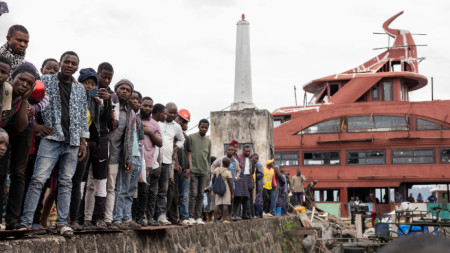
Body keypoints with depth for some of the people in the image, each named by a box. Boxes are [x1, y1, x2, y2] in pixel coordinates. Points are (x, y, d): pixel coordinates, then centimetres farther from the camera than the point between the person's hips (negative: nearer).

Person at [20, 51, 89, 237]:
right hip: (51, 139, -3)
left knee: (66, 182, 4)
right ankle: (25, 222, -9)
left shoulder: (80, 89, 15)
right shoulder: (46, 81, 6)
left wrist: (83, 142, 12)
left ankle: (62, 222, 9)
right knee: (39, 179, -12)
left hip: (72, 142, 4)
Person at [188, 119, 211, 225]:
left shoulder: (208, 141, 16)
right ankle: (191, 217, -3)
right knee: (193, 194, -7)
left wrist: (208, 174, 16)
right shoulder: (191, 137, 1)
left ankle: (198, 217, 7)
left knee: (200, 195, 4)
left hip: (204, 172, 4)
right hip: (193, 171, -4)